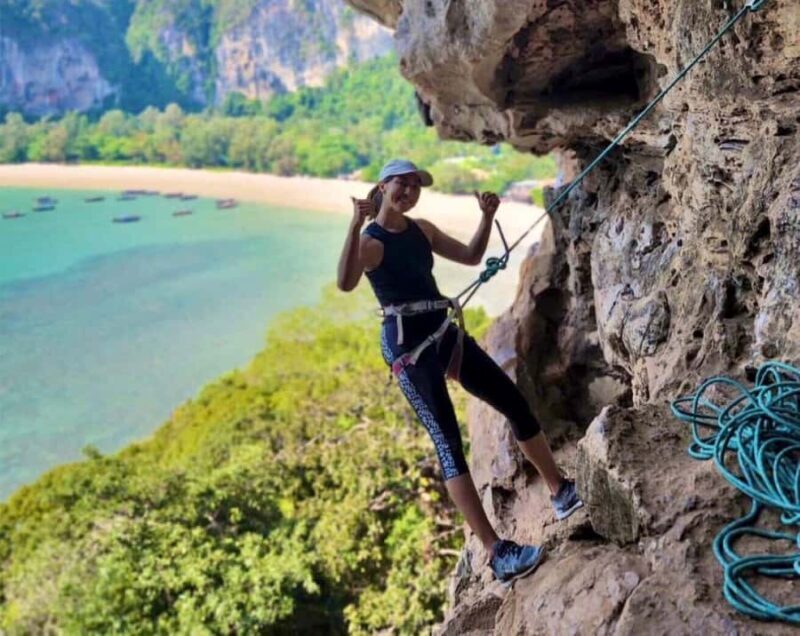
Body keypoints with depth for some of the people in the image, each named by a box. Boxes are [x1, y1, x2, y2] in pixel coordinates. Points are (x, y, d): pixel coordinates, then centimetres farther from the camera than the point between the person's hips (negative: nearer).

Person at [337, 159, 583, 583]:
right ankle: (496, 552, -15)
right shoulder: (369, 243, -10)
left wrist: (487, 217, 9)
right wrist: (356, 226, -40)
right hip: (407, 345, -8)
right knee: (448, 441, -15)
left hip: (444, 333, 8)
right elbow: (345, 284, -31)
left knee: (515, 402, 8)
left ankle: (561, 492, 25)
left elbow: (471, 257, 23)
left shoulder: (422, 230, 13)